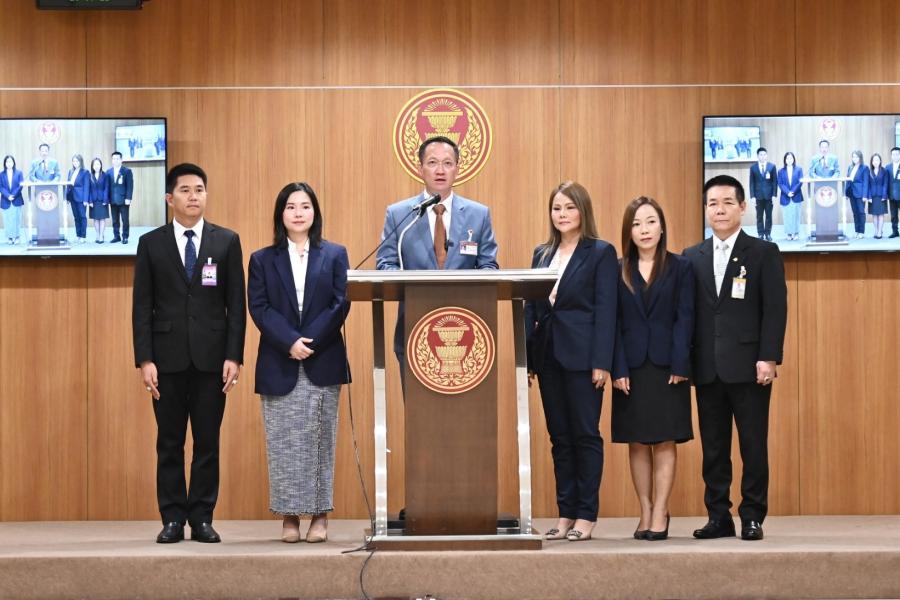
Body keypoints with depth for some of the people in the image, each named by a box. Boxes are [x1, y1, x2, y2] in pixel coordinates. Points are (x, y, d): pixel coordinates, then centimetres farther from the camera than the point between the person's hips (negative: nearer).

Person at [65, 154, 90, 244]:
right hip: (73, 197, 6)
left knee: (82, 216, -3)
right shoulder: (70, 171, 13)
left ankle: (83, 236, 1)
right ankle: (78, 235, 14)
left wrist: (85, 199, -14)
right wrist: (67, 197, 6)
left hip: (81, 198, -6)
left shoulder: (85, 172, -5)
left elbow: (86, 186, -9)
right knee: (76, 217, 9)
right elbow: (68, 185, 13)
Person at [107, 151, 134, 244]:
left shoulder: (127, 171, -2)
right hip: (113, 200, 4)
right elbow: (107, 186, 10)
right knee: (115, 220, 6)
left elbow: (130, 186, -6)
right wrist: (107, 198, 3)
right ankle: (116, 236, 12)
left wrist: (128, 198, -13)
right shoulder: (109, 172, 10)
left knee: (125, 220, 0)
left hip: (123, 200, -4)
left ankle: (125, 237, 6)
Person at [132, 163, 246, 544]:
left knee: (208, 442, 3)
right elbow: (142, 307, 3)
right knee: (169, 444, 4)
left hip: (211, 357, 0)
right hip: (168, 358, 0)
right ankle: (173, 520, 10)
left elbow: (236, 304, 3)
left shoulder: (227, 241, 6)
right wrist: (144, 359, -5)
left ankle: (202, 519, 10)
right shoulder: (151, 244, 5)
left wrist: (234, 356, -5)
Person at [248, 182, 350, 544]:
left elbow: (341, 304, -1)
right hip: (279, 365, 0)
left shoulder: (334, 255, 8)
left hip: (323, 362, 0)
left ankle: (320, 517, 6)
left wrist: (310, 342, -13)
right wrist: (290, 342, -15)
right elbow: (259, 308, -1)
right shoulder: (262, 260, 9)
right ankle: (289, 517, 6)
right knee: (283, 443, 1)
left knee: (320, 440, 2)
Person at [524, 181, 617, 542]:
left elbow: (605, 309, -8)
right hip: (548, 356, 6)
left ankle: (586, 515, 4)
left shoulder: (600, 253, -2)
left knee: (586, 435, -1)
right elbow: (530, 307, 12)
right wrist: (527, 357, 6)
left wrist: (601, 362, -15)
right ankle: (565, 514, 13)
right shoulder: (542, 254, 14)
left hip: (581, 356, -6)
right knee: (560, 437, 8)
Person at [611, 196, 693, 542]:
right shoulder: (618, 271, 6)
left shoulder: (680, 268, 3)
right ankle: (645, 513, 11)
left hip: (667, 367, -2)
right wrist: (618, 369, -7)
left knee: (665, 443, 0)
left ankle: (659, 514, 2)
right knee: (637, 444, 4)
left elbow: (684, 319, -2)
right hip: (631, 368, 2)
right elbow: (614, 323, 3)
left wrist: (680, 366, -11)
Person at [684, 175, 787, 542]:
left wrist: (768, 358, -12)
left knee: (753, 446, 0)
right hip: (707, 370, 3)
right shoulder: (692, 258, 12)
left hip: (748, 368, -3)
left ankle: (752, 517, 7)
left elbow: (775, 309, -3)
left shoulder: (764, 253, 3)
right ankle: (718, 517, 12)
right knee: (713, 447, 6)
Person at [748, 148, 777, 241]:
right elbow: (752, 183, 3)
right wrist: (752, 196, -4)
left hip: (769, 195, 0)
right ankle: (761, 235, 6)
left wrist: (774, 195, -4)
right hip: (758, 196, 0)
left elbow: (775, 181, 4)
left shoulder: (772, 167, 5)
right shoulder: (753, 168, 4)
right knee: (759, 216, 2)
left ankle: (768, 234, 9)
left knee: (768, 216, 3)